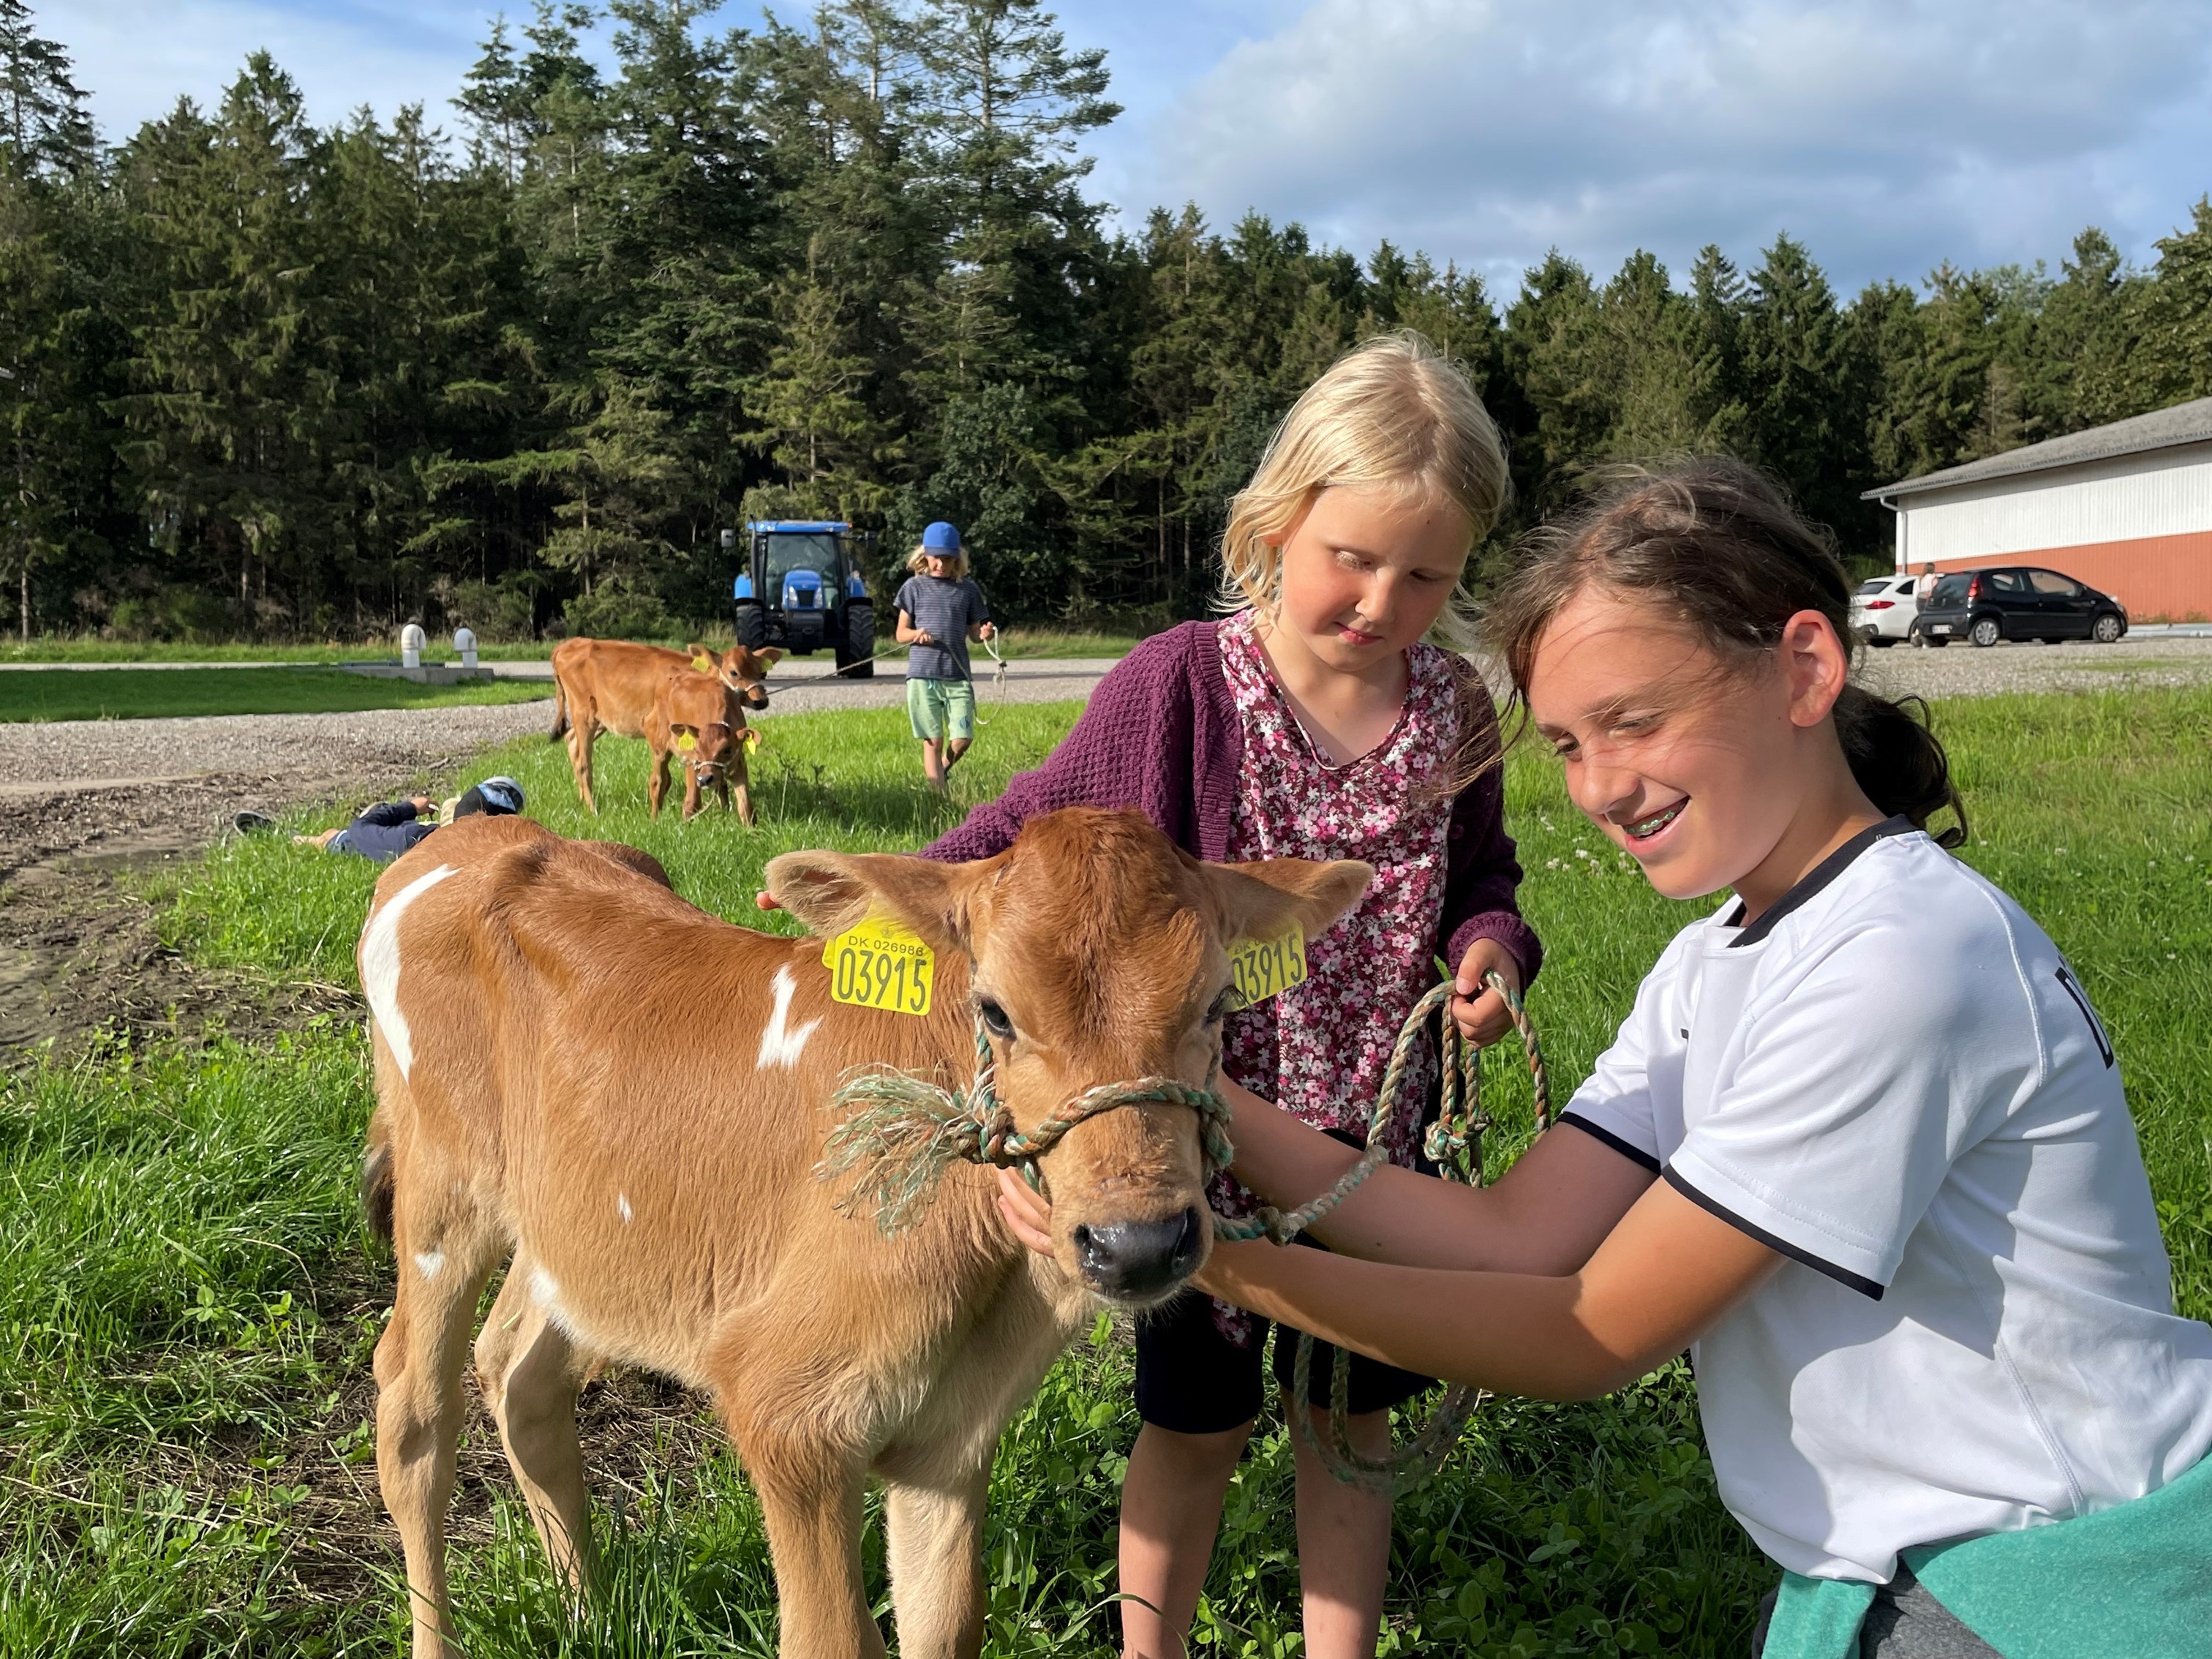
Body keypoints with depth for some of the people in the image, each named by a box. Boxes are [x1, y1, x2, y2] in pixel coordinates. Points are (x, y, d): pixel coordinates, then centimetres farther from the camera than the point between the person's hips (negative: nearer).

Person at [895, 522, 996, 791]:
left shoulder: (967, 589, 9)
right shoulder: (915, 587, 6)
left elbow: (973, 632, 15)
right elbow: (901, 634, 7)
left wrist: (985, 634, -8)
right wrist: (916, 634, -15)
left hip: (958, 676, 1)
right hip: (922, 675, -1)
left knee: (963, 739, -5)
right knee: (933, 741, 0)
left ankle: (942, 770, 26)